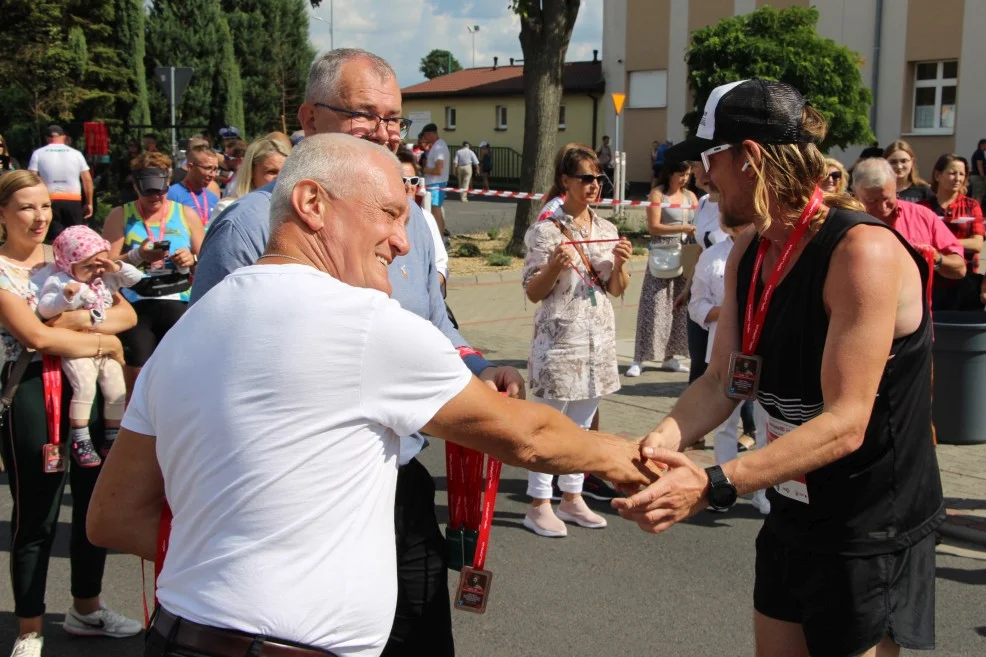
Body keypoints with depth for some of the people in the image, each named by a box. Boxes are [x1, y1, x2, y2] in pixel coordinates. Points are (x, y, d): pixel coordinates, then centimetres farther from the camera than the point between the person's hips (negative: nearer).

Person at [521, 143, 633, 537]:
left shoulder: (606, 229, 9)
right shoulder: (547, 228, -8)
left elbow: (617, 290, 11)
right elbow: (533, 292, -8)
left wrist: (620, 264, -8)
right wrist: (554, 267, -25)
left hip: (598, 338, 6)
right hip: (559, 338, -6)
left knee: (581, 423, 14)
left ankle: (571, 498, 25)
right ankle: (539, 505, 9)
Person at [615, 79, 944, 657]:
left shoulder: (863, 252, -24)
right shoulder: (749, 252, 2)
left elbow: (845, 423, -29)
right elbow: (721, 381, -1)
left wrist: (714, 486, -38)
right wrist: (661, 442, -21)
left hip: (871, 537, -7)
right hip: (792, 516, 7)